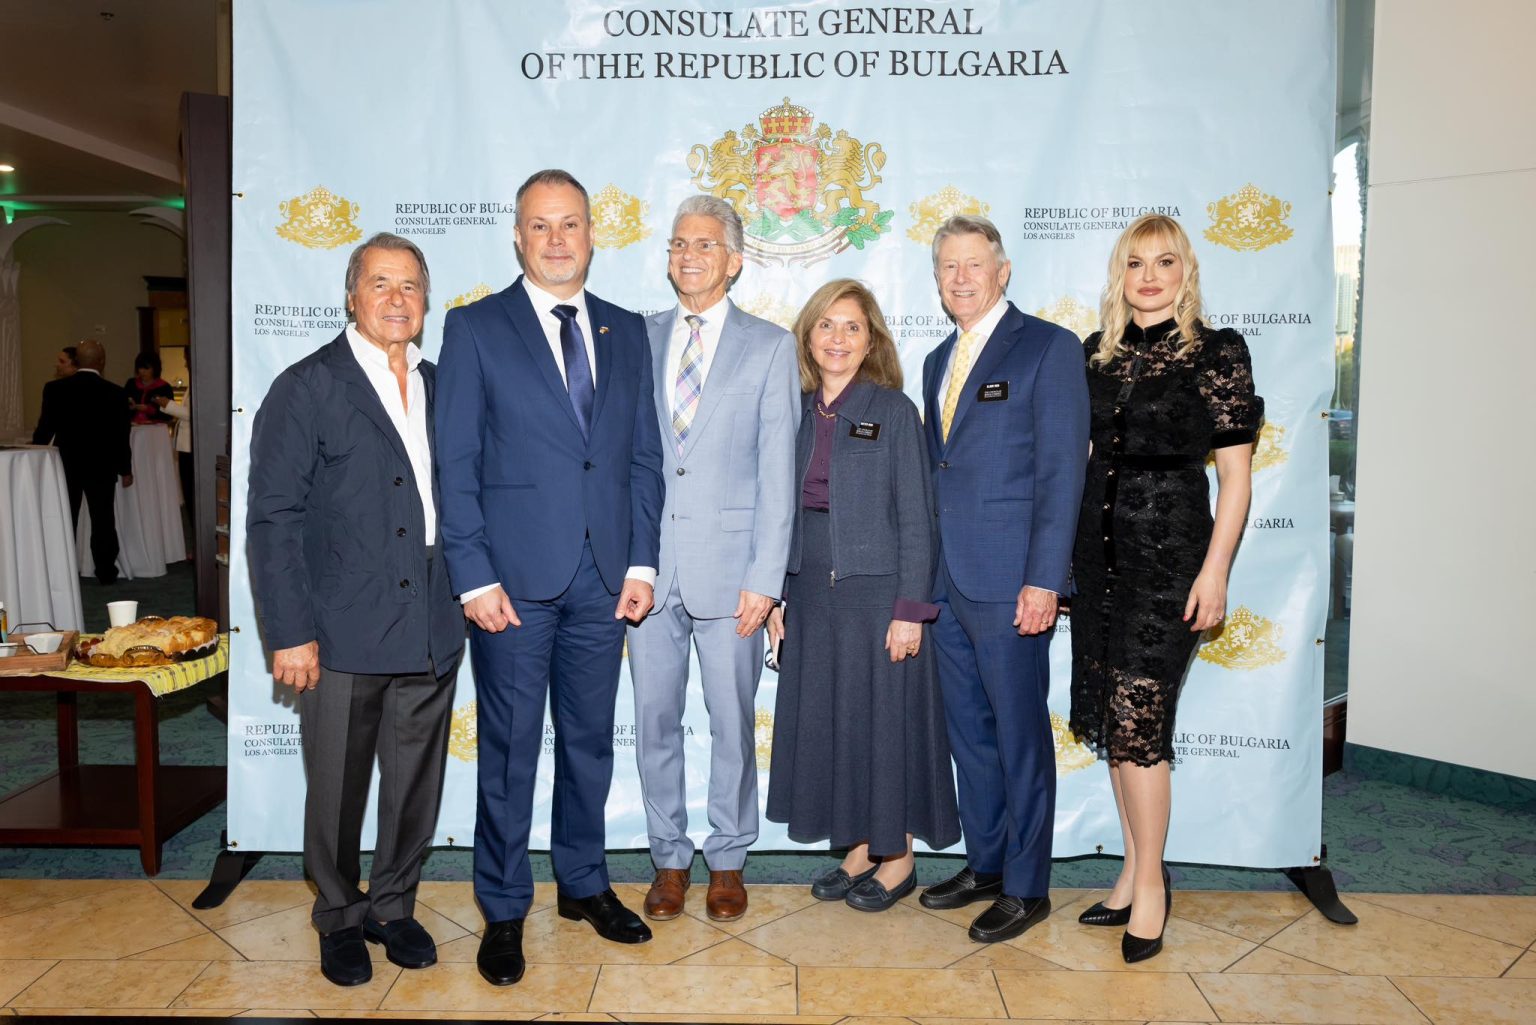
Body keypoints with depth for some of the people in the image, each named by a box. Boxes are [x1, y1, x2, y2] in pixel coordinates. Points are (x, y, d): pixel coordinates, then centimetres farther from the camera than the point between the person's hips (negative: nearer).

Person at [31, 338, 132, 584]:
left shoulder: (55, 389, -7)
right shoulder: (115, 393, -11)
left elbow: (45, 428, -1)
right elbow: (120, 436, -7)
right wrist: (125, 469, 3)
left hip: (65, 464, 2)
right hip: (101, 467, -1)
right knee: (103, 521, 7)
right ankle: (106, 572, 9)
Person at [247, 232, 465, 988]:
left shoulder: (439, 386, 11)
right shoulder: (305, 388, -4)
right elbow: (272, 520, -7)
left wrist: (467, 591, 8)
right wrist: (290, 633, -12)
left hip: (430, 633, 4)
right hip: (343, 636, -4)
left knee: (416, 788, 14)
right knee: (337, 793, 10)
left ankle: (393, 907, 34)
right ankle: (340, 920, 32)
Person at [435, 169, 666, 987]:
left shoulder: (625, 331, 11)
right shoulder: (476, 328, 0)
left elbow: (643, 456, 10)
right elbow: (454, 463, -4)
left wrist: (642, 561, 2)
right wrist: (474, 577, -11)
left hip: (602, 578, 4)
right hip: (515, 578, -3)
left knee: (590, 741, 14)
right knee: (510, 751, 6)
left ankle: (583, 883, 33)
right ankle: (503, 910, 23)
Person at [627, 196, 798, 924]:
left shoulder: (770, 346, 2)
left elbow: (778, 470, -3)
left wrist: (765, 577, -9)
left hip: (726, 566, -2)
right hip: (648, 563, 3)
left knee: (732, 720, 7)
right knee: (654, 718, 9)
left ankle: (728, 859, 26)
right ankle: (669, 857, 27)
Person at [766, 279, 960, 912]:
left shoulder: (892, 409, -6)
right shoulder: (796, 414, 8)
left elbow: (915, 517, -8)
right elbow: (785, 510, 11)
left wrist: (910, 608, -13)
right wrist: (775, 596, 7)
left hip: (877, 591, -5)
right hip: (812, 593, 5)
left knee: (885, 717, 4)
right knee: (825, 719, 11)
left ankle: (897, 857, 22)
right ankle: (857, 849, 27)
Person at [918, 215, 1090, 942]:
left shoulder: (1048, 348, -4)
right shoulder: (939, 361, 18)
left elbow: (1062, 468, -11)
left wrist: (1044, 579, -17)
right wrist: (925, 569, 12)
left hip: (1009, 581, -7)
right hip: (948, 580, 7)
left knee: (1020, 733, 3)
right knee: (968, 729, 15)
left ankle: (1027, 887, 17)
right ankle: (984, 864, 30)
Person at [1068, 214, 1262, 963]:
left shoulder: (1217, 353, -4)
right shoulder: (1097, 353, 10)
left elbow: (1236, 473, -6)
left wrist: (1215, 571, -12)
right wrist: (1064, 549, 10)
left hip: (1168, 550, -5)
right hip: (1099, 548, 5)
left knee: (1136, 720, -6)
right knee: (1112, 718, 10)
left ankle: (1150, 885, 12)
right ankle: (1134, 870, 25)